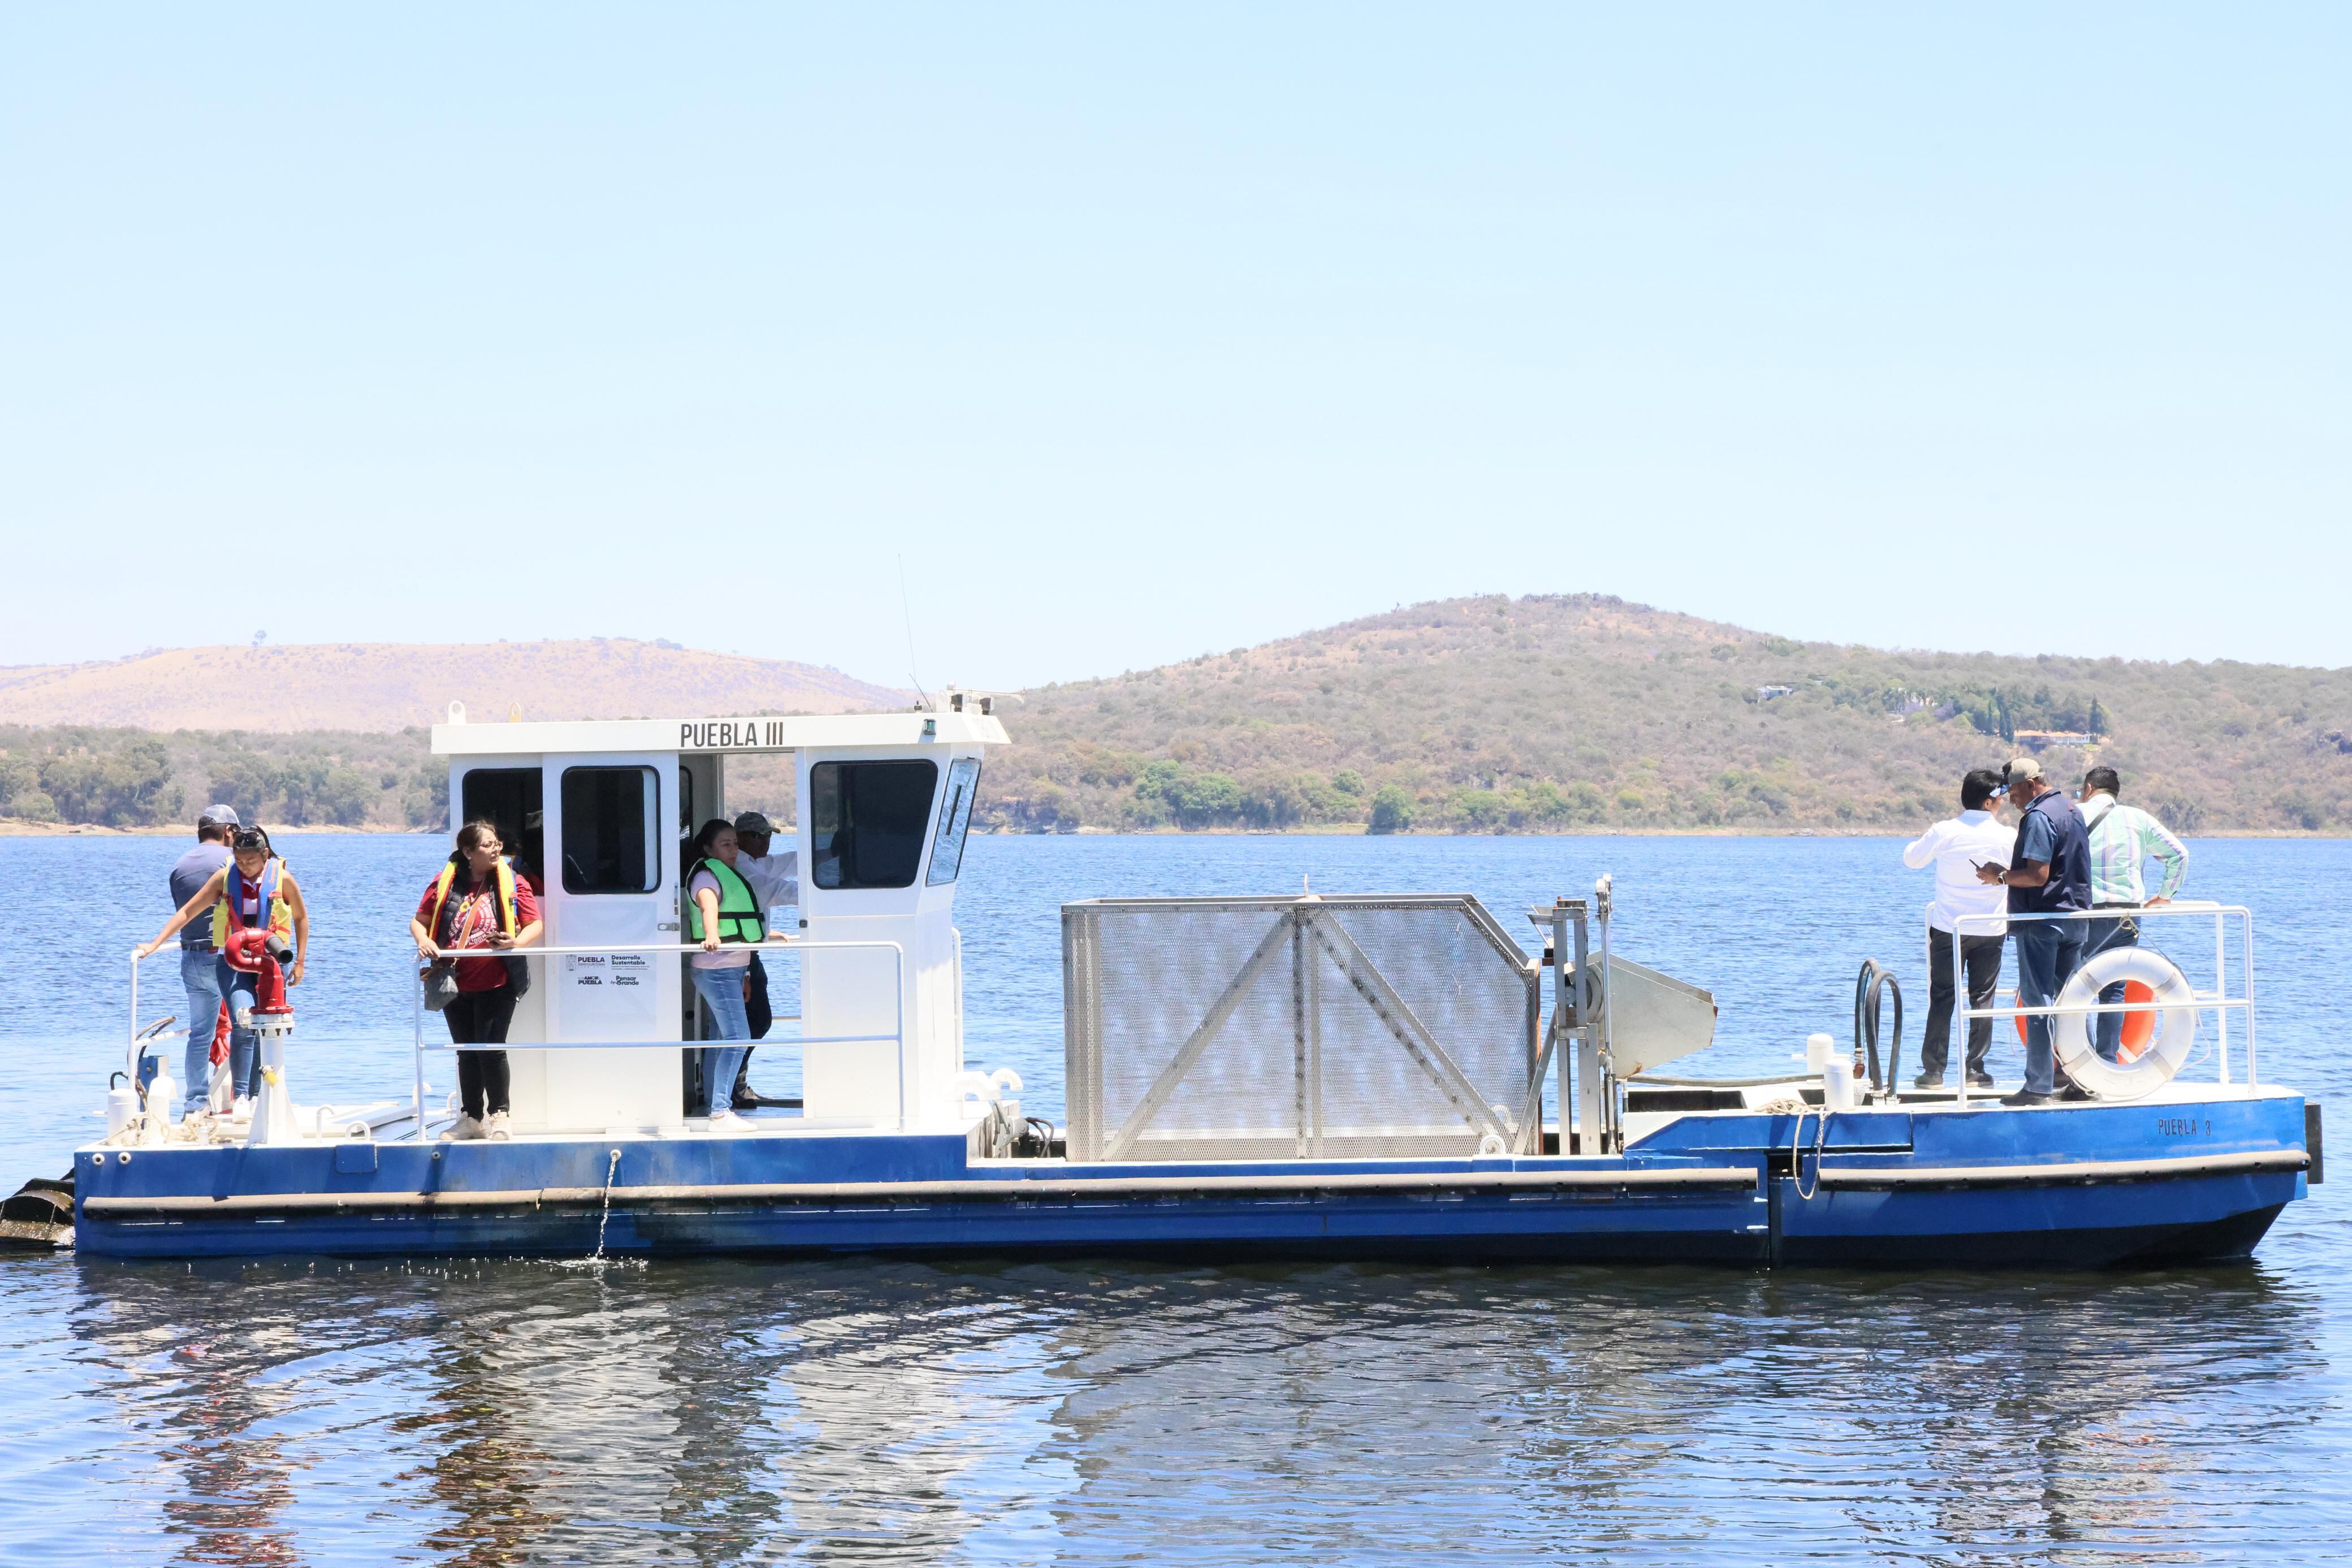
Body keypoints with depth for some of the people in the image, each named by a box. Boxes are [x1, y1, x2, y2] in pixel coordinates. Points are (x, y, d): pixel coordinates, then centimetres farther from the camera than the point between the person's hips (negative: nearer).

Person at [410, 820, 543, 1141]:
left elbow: (535, 925, -1)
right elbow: (419, 920, 9)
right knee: (466, 1052, 12)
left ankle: (499, 1115, 8)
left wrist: (516, 943, -21)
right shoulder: (445, 883, 2)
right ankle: (471, 1118, 22)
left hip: (496, 982, -3)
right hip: (455, 983, 3)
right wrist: (423, 941, -12)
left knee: (491, 1049, -6)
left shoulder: (512, 883, -2)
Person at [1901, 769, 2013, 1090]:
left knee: (1942, 999, 6)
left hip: (1948, 930, 0)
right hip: (1989, 931, 0)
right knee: (1982, 1000, 7)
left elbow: (1911, 858, 8)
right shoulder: (2007, 837, -7)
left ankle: (1933, 1070, 5)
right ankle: (1975, 1070, 6)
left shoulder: (1944, 832, -8)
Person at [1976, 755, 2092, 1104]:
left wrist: (2000, 877, -8)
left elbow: (2037, 875, -22)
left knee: (2039, 1003, -6)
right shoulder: (2072, 811, 15)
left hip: (2042, 919, -9)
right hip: (2075, 918, 9)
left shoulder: (2038, 817, -15)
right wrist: (2009, 874, 22)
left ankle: (2039, 1087, -7)